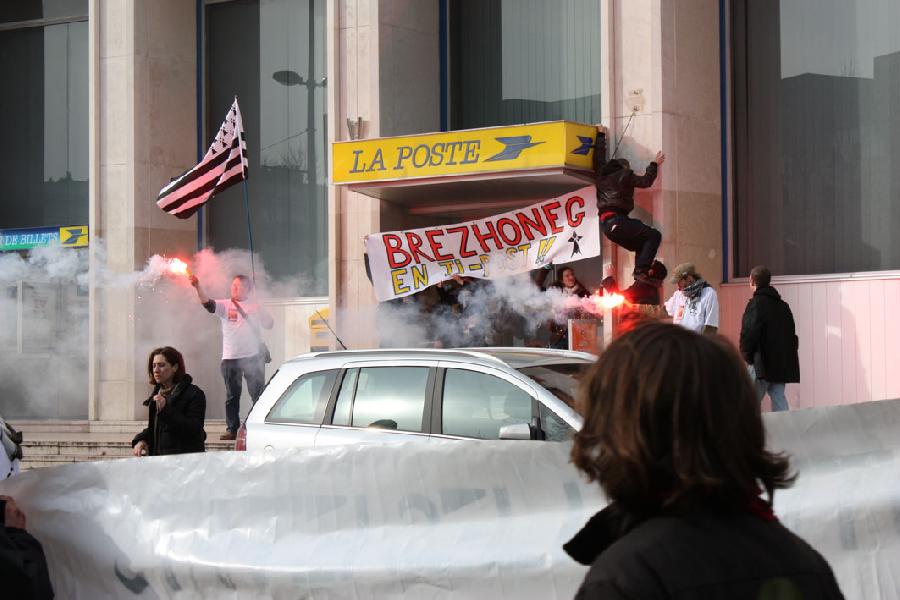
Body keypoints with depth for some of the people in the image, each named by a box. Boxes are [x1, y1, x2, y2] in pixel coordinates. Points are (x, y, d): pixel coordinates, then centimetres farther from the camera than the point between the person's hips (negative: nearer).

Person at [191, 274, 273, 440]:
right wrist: (198, 287, -28)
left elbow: (269, 323, 9)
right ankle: (232, 429, 12)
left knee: (257, 393, 2)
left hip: (253, 356, -1)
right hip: (230, 358, 1)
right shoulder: (225, 305, 4)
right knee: (232, 396, 6)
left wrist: (250, 318, 1)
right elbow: (208, 304, -13)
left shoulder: (256, 306, 7)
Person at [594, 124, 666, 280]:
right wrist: (655, 165, 21)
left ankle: (639, 275, -3)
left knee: (641, 246, 15)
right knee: (654, 236, -7)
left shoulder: (601, 175, 19)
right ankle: (641, 272, -22)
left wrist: (601, 135, 43)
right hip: (617, 219, -8)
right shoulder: (624, 176, 3)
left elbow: (599, 157, 33)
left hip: (605, 224, 8)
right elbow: (645, 181, 7)